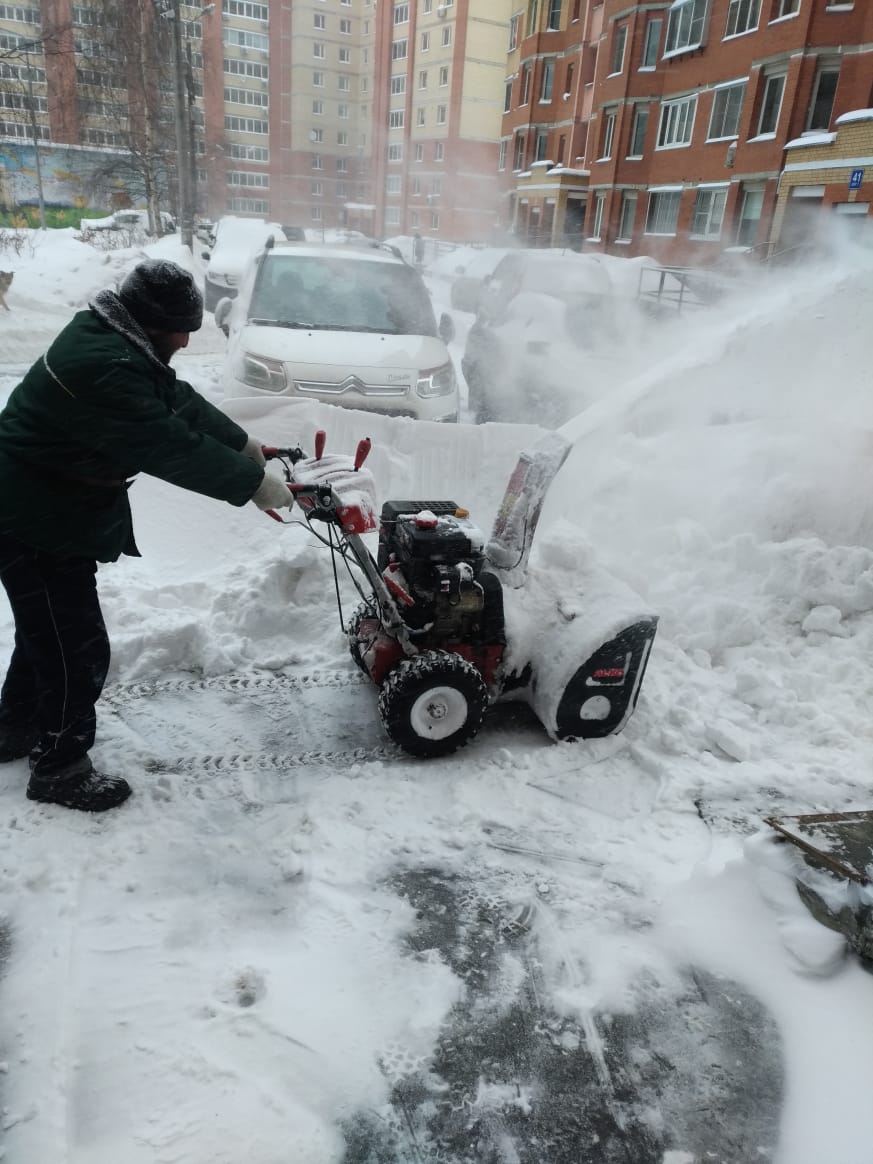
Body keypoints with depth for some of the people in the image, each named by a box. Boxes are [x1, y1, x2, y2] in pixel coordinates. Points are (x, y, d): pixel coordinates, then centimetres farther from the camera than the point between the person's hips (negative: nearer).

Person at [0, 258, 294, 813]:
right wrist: (253, 483, -21)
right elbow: (174, 449, -30)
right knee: (78, 648, 0)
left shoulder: (115, 338, 4)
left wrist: (242, 442, 16)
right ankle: (60, 768, 19)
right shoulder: (103, 366, -30)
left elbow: (179, 401, 13)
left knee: (48, 629, 24)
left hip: (54, 510, 11)